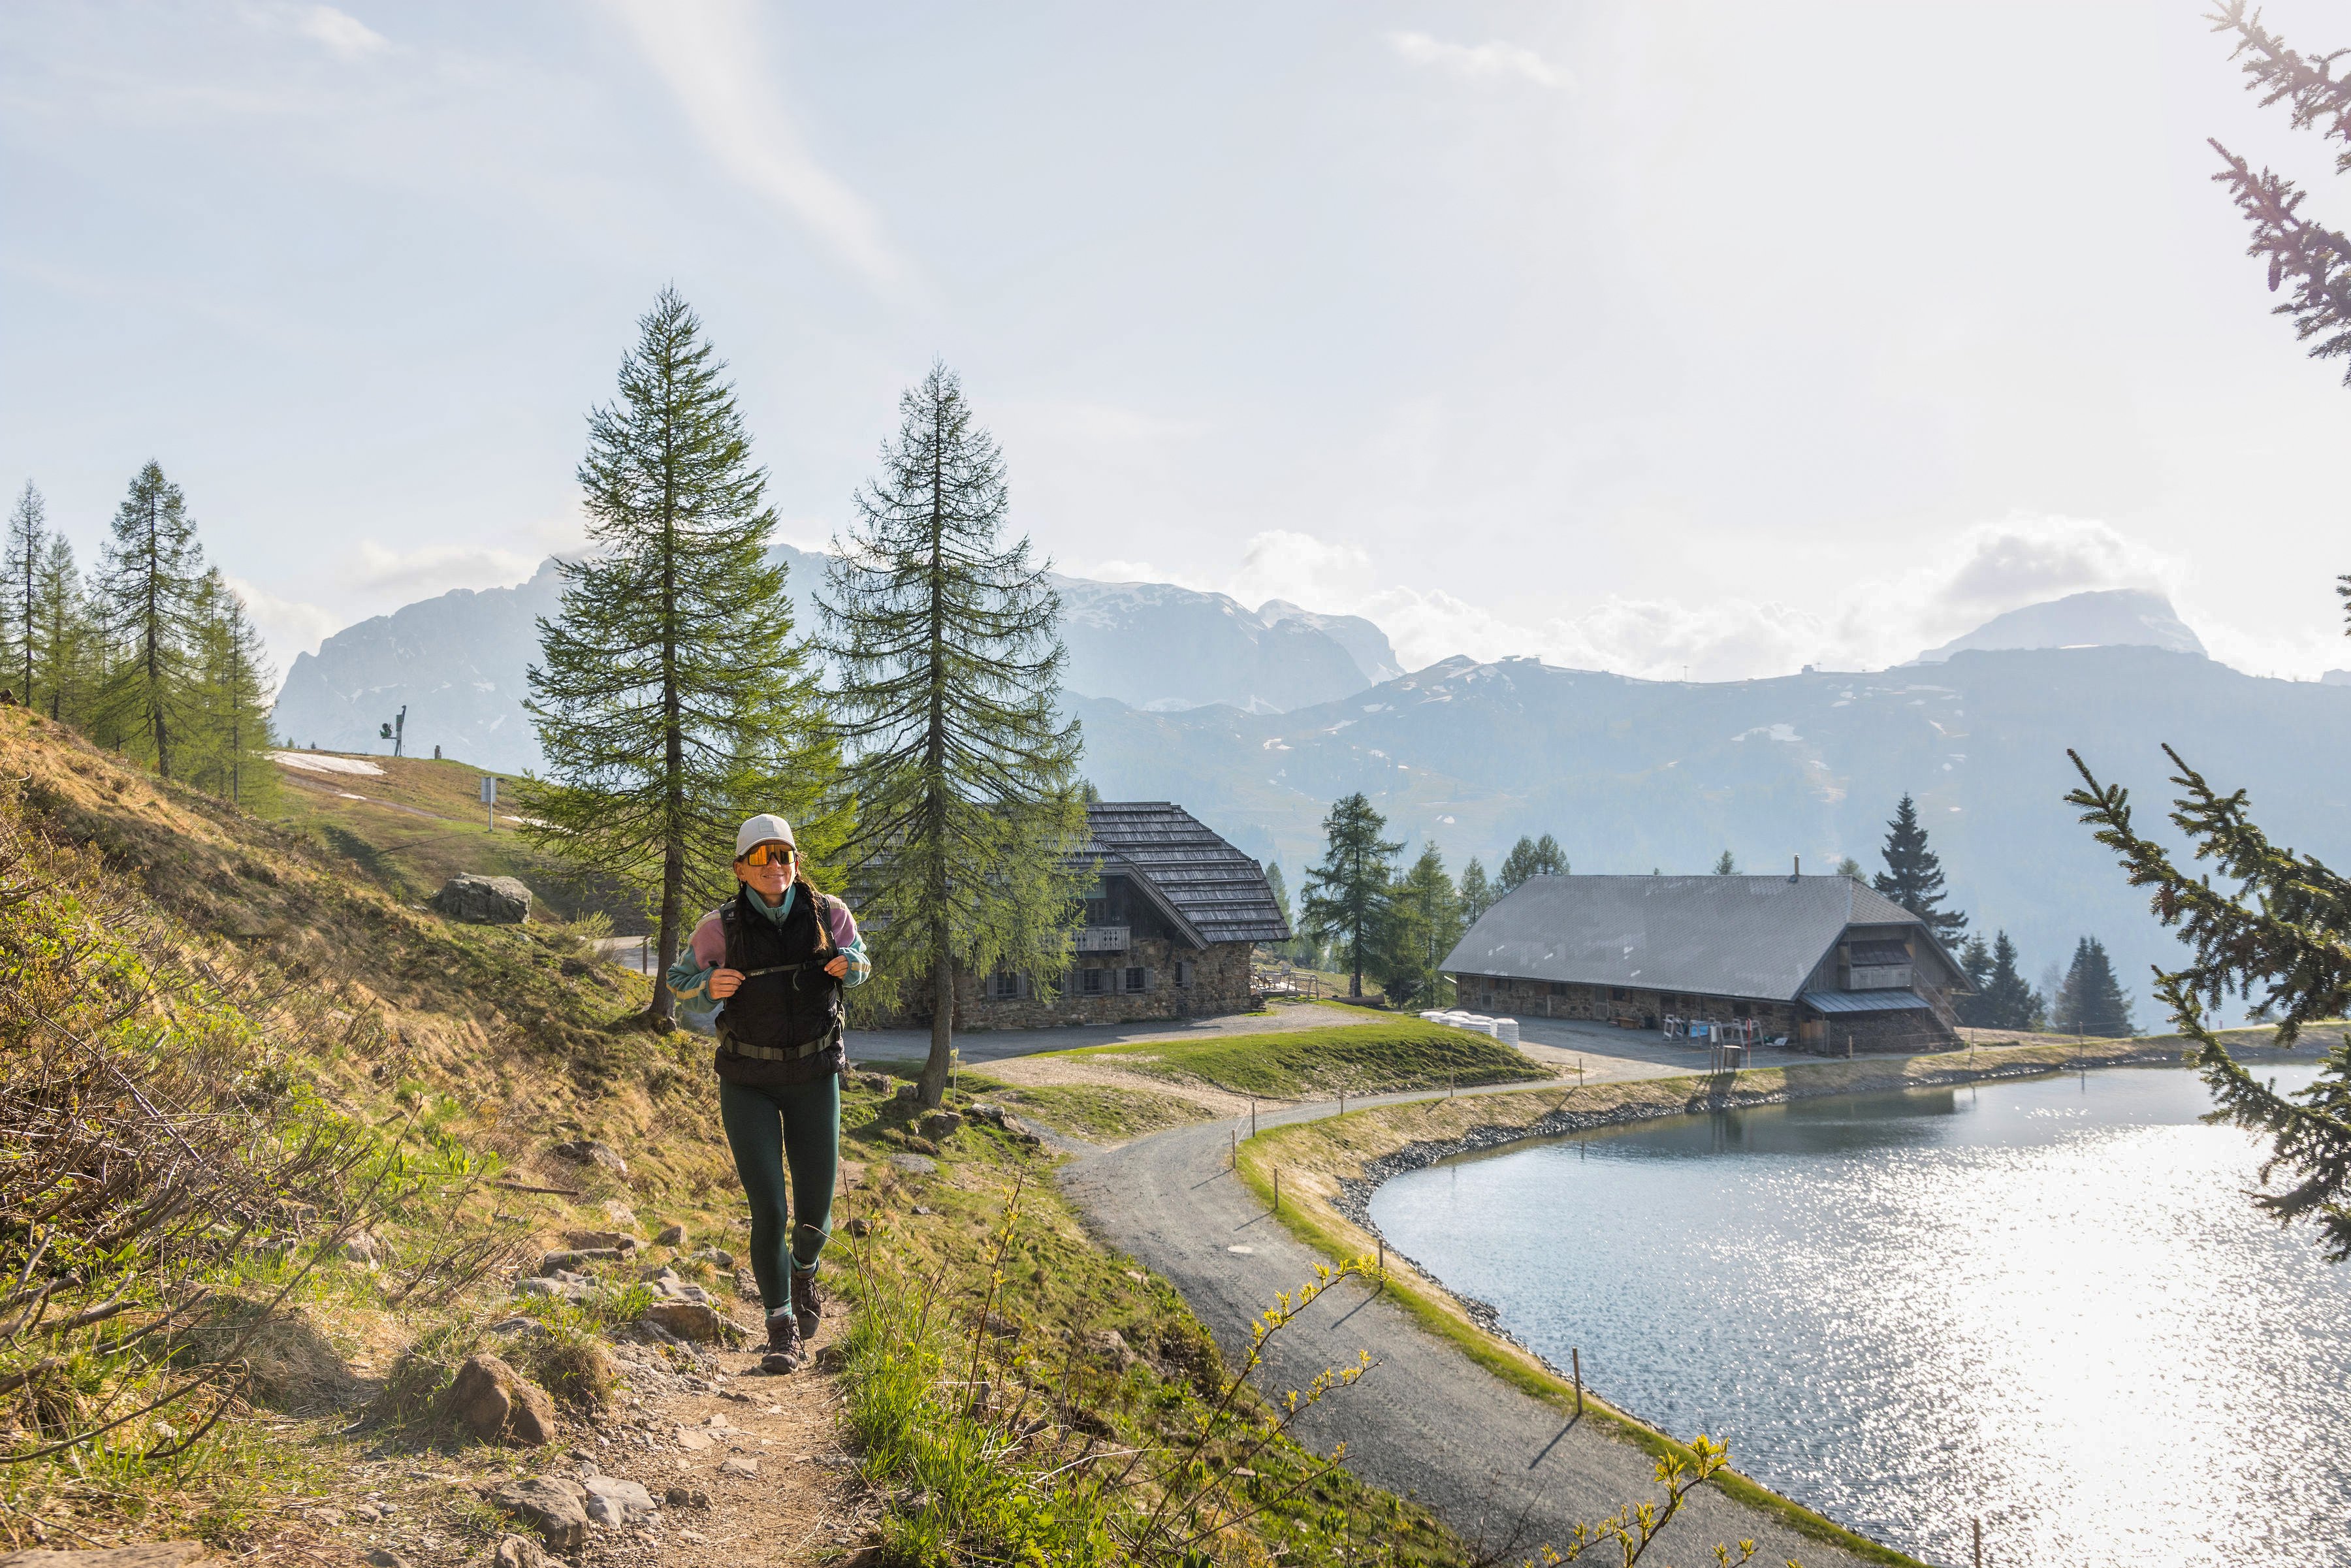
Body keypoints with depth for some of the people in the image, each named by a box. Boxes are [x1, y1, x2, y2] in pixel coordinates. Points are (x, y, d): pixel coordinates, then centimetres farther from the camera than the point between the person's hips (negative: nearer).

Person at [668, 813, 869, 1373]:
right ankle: (782, 1329, 8)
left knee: (814, 1213, 4)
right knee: (768, 1212, -10)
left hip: (814, 1078, 1)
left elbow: (859, 962, 10)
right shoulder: (721, 926, -11)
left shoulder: (829, 913, -8)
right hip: (748, 1082, -1)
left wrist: (848, 966, -15)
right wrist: (709, 985, -19)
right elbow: (679, 980, 4)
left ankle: (804, 1270, 41)